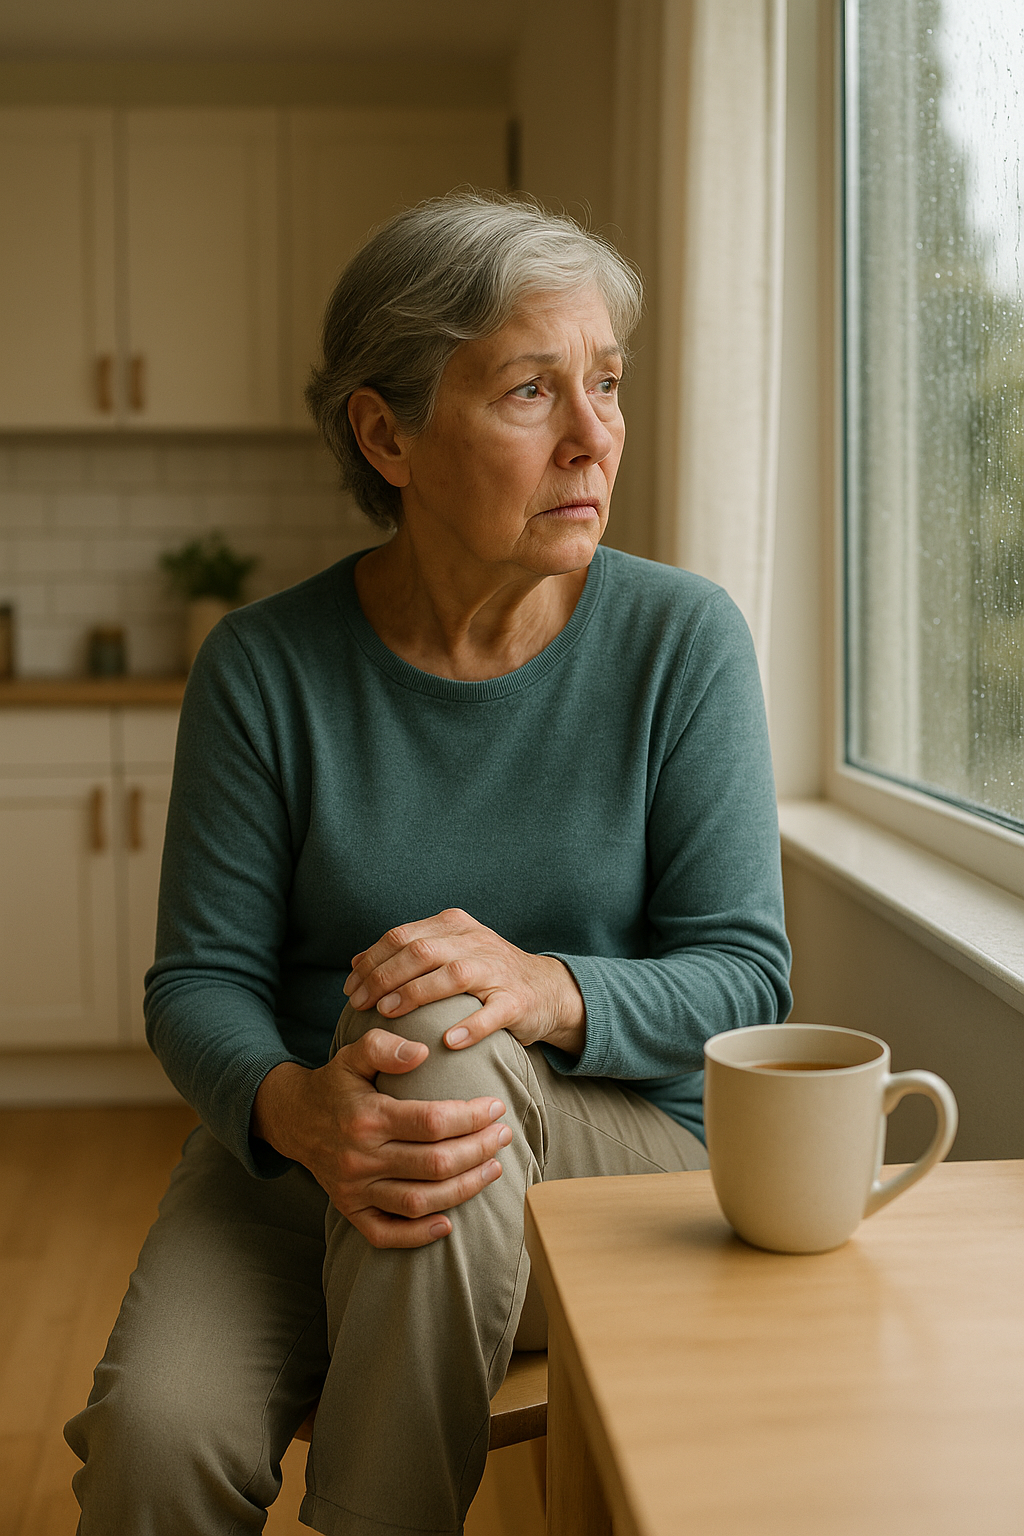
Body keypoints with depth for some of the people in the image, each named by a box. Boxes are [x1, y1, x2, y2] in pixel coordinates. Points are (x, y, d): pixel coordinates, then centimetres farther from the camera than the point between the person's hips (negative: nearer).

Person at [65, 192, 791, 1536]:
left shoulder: (682, 640, -5)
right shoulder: (268, 667, -4)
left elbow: (747, 972, -6)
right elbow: (200, 980, -4)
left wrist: (549, 991, -27)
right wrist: (292, 1107, -28)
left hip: (619, 1145, 1)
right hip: (297, 1159, 0)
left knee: (452, 1050, -34)